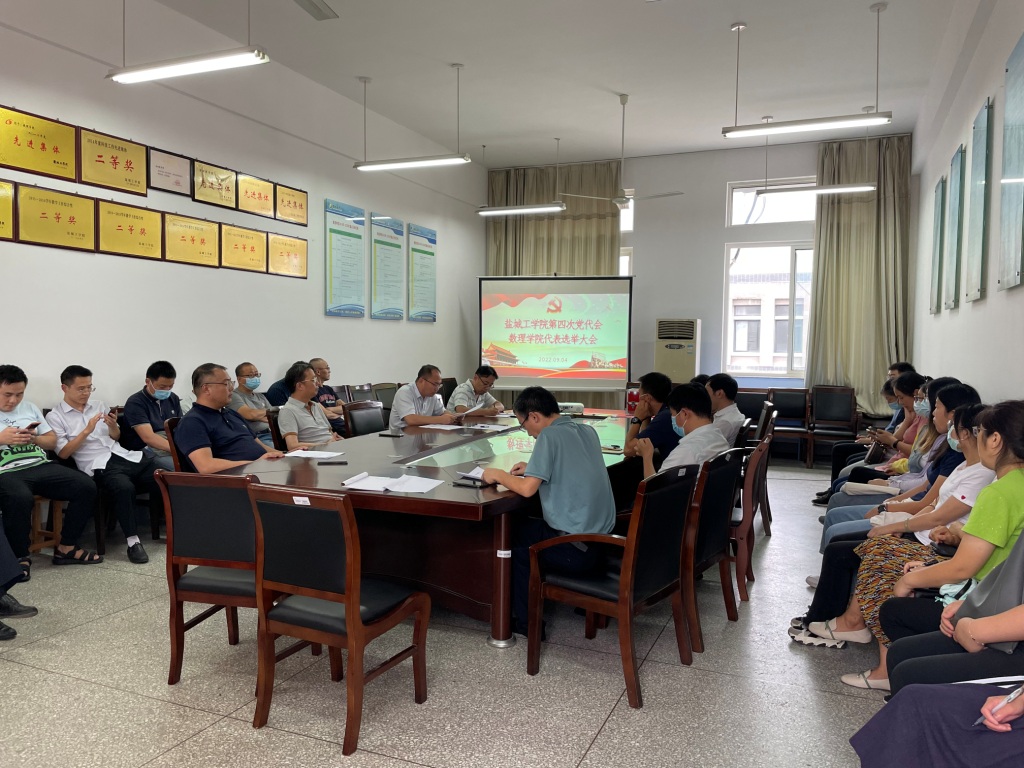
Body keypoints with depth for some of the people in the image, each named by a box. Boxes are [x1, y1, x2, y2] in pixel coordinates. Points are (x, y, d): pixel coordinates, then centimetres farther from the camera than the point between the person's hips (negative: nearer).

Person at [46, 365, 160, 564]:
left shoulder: (98, 405, 19)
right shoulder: (55, 417, 6)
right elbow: (63, 453, -3)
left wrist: (113, 426, 3)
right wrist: (87, 431, -12)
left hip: (124, 456, 5)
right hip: (100, 466, -5)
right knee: (125, 488, -38)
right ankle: (133, 541, -26)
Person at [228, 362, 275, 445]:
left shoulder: (260, 397, 24)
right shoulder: (234, 396, 1)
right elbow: (250, 414, -14)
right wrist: (267, 411, 6)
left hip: (271, 433, 7)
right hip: (255, 438, -7)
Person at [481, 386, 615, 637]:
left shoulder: (549, 435, -15)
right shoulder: (588, 430, 7)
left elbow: (527, 488, -20)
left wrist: (497, 474, -3)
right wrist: (533, 468, 16)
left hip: (577, 550, -8)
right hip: (603, 539, 8)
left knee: (513, 536, 15)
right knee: (525, 525, 23)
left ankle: (526, 621, 22)